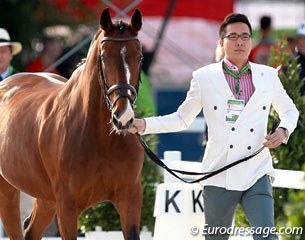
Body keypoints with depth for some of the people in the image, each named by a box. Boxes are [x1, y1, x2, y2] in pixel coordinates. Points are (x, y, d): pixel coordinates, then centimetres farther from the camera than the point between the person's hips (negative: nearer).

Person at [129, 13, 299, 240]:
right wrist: (144, 124, 0)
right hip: (219, 176, 0)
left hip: (257, 174, 0)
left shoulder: (268, 76, 7)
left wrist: (283, 130, -1)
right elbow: (182, 119, 12)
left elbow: (290, 110, 21)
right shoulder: (204, 77, 2)